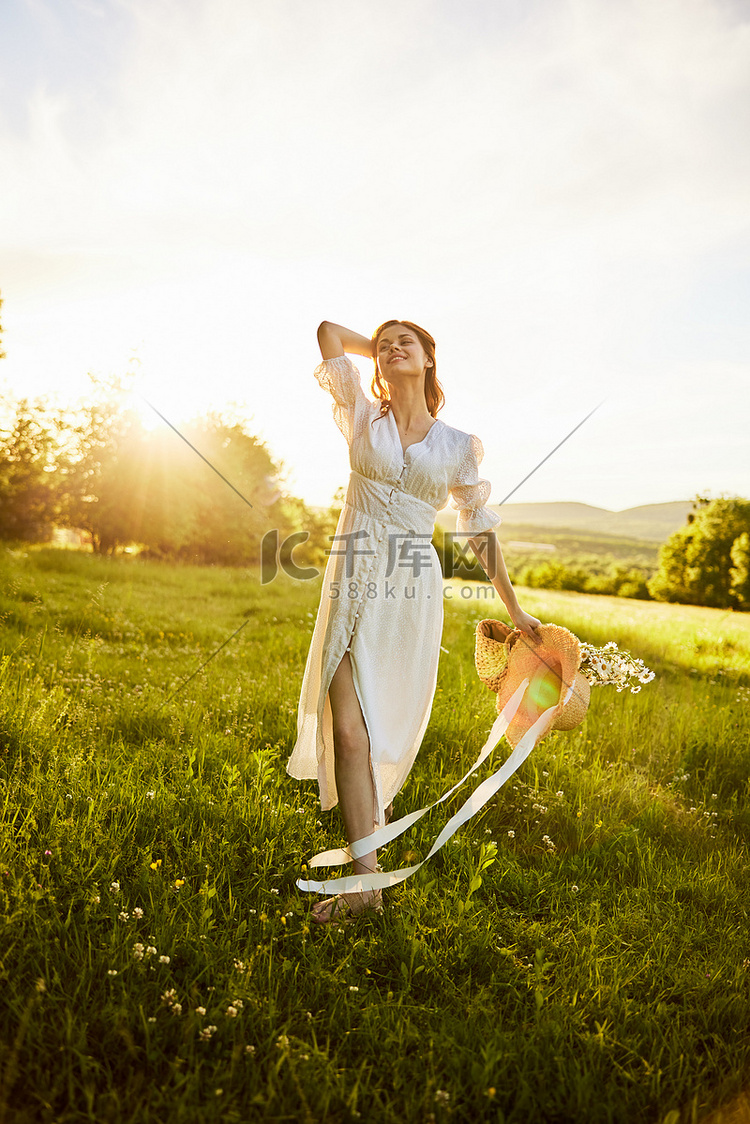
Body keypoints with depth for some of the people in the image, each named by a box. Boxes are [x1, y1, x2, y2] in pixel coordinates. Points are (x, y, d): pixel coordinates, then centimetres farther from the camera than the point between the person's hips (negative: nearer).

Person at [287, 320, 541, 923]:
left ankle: (376, 800, 40)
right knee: (347, 725, -8)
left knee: (390, 720, 8)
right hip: (352, 583, 0)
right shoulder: (362, 417, 9)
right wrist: (378, 348, 25)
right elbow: (329, 330, 14)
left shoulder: (459, 445, 8)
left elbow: (481, 531, 12)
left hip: (413, 590, 0)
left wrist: (515, 608, 14)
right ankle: (366, 878, -1)